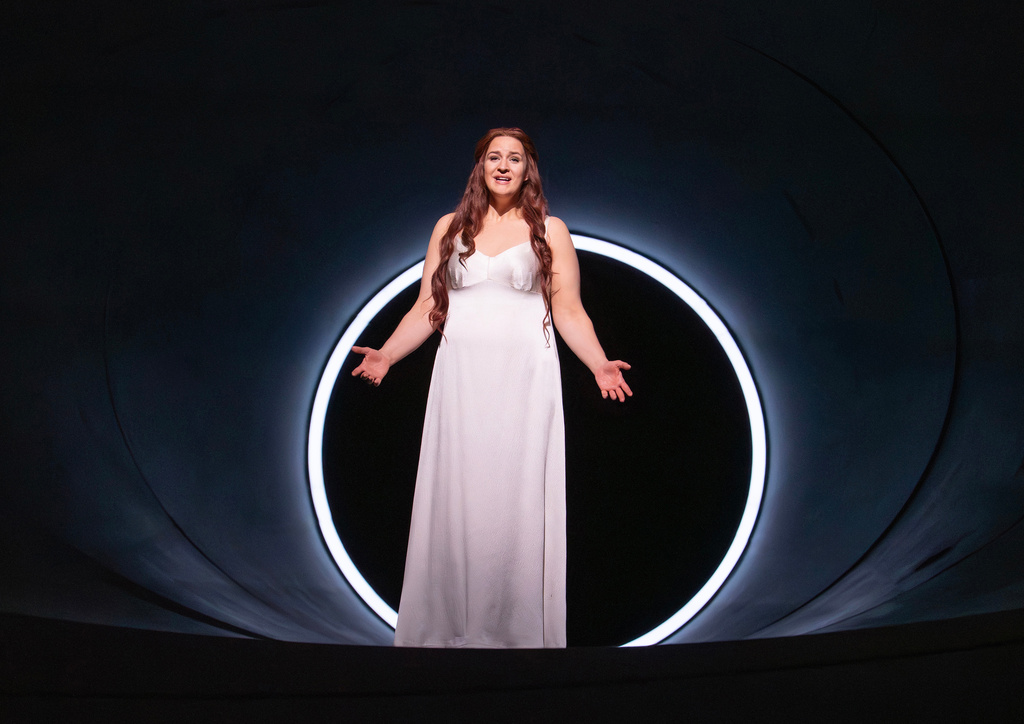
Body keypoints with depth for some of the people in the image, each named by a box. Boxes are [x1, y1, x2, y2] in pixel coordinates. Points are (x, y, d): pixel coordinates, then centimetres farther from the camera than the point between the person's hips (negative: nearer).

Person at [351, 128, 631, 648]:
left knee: (517, 501, -3)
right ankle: (449, 626, 8)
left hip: (524, 380, -1)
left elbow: (569, 312, 5)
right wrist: (386, 355, -1)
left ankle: (517, 630, 5)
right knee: (455, 500, -1)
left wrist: (600, 365, -10)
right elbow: (427, 307, 12)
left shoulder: (550, 230, 9)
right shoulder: (450, 227, 14)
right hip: (460, 379, 2)